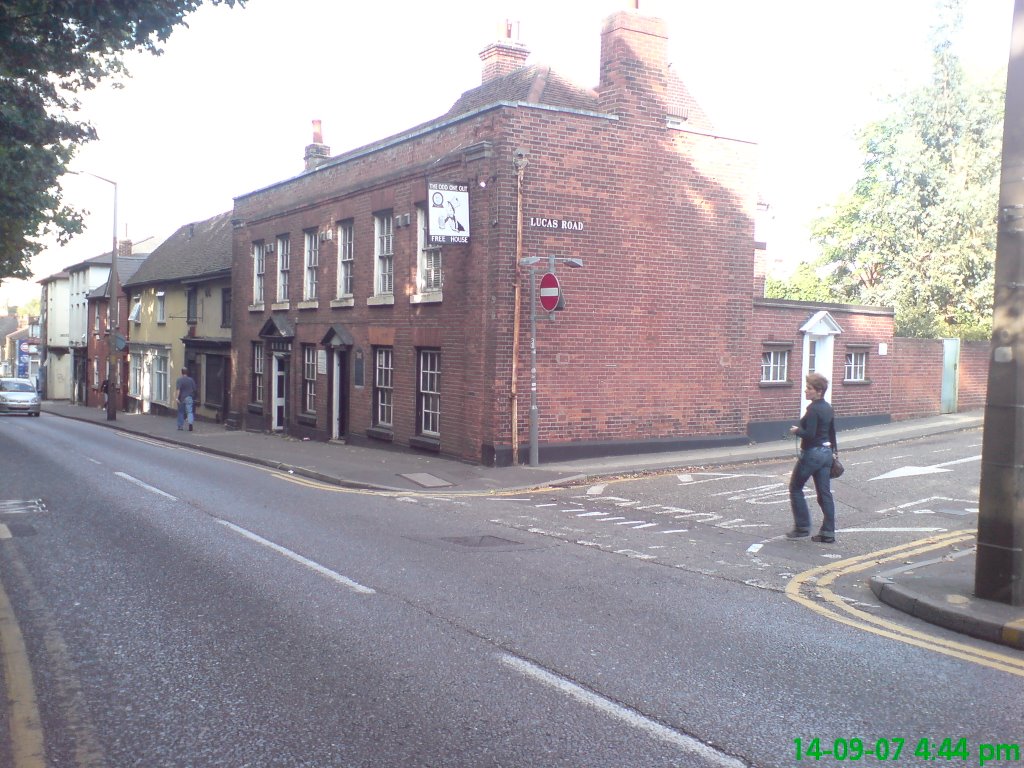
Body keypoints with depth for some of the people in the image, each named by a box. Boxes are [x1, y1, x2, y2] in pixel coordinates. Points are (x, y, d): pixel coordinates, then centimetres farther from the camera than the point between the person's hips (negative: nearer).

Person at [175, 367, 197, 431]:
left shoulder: (179, 380, -9)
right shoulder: (191, 380, 2)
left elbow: (178, 390, -16)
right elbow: (194, 389, 7)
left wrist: (177, 398, -16)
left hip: (181, 398, -1)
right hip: (189, 398, 1)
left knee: (181, 412, 11)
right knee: (189, 411, -2)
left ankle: (180, 426, 18)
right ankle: (190, 422, -25)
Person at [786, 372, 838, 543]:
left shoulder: (813, 409, -18)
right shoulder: (828, 408, 10)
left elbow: (809, 434, -25)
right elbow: (832, 431, 17)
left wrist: (796, 431, -7)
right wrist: (834, 450, 26)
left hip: (812, 453, -9)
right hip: (826, 452, 9)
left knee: (795, 488, 7)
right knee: (824, 493, 9)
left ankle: (802, 527, 9)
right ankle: (828, 532, 11)